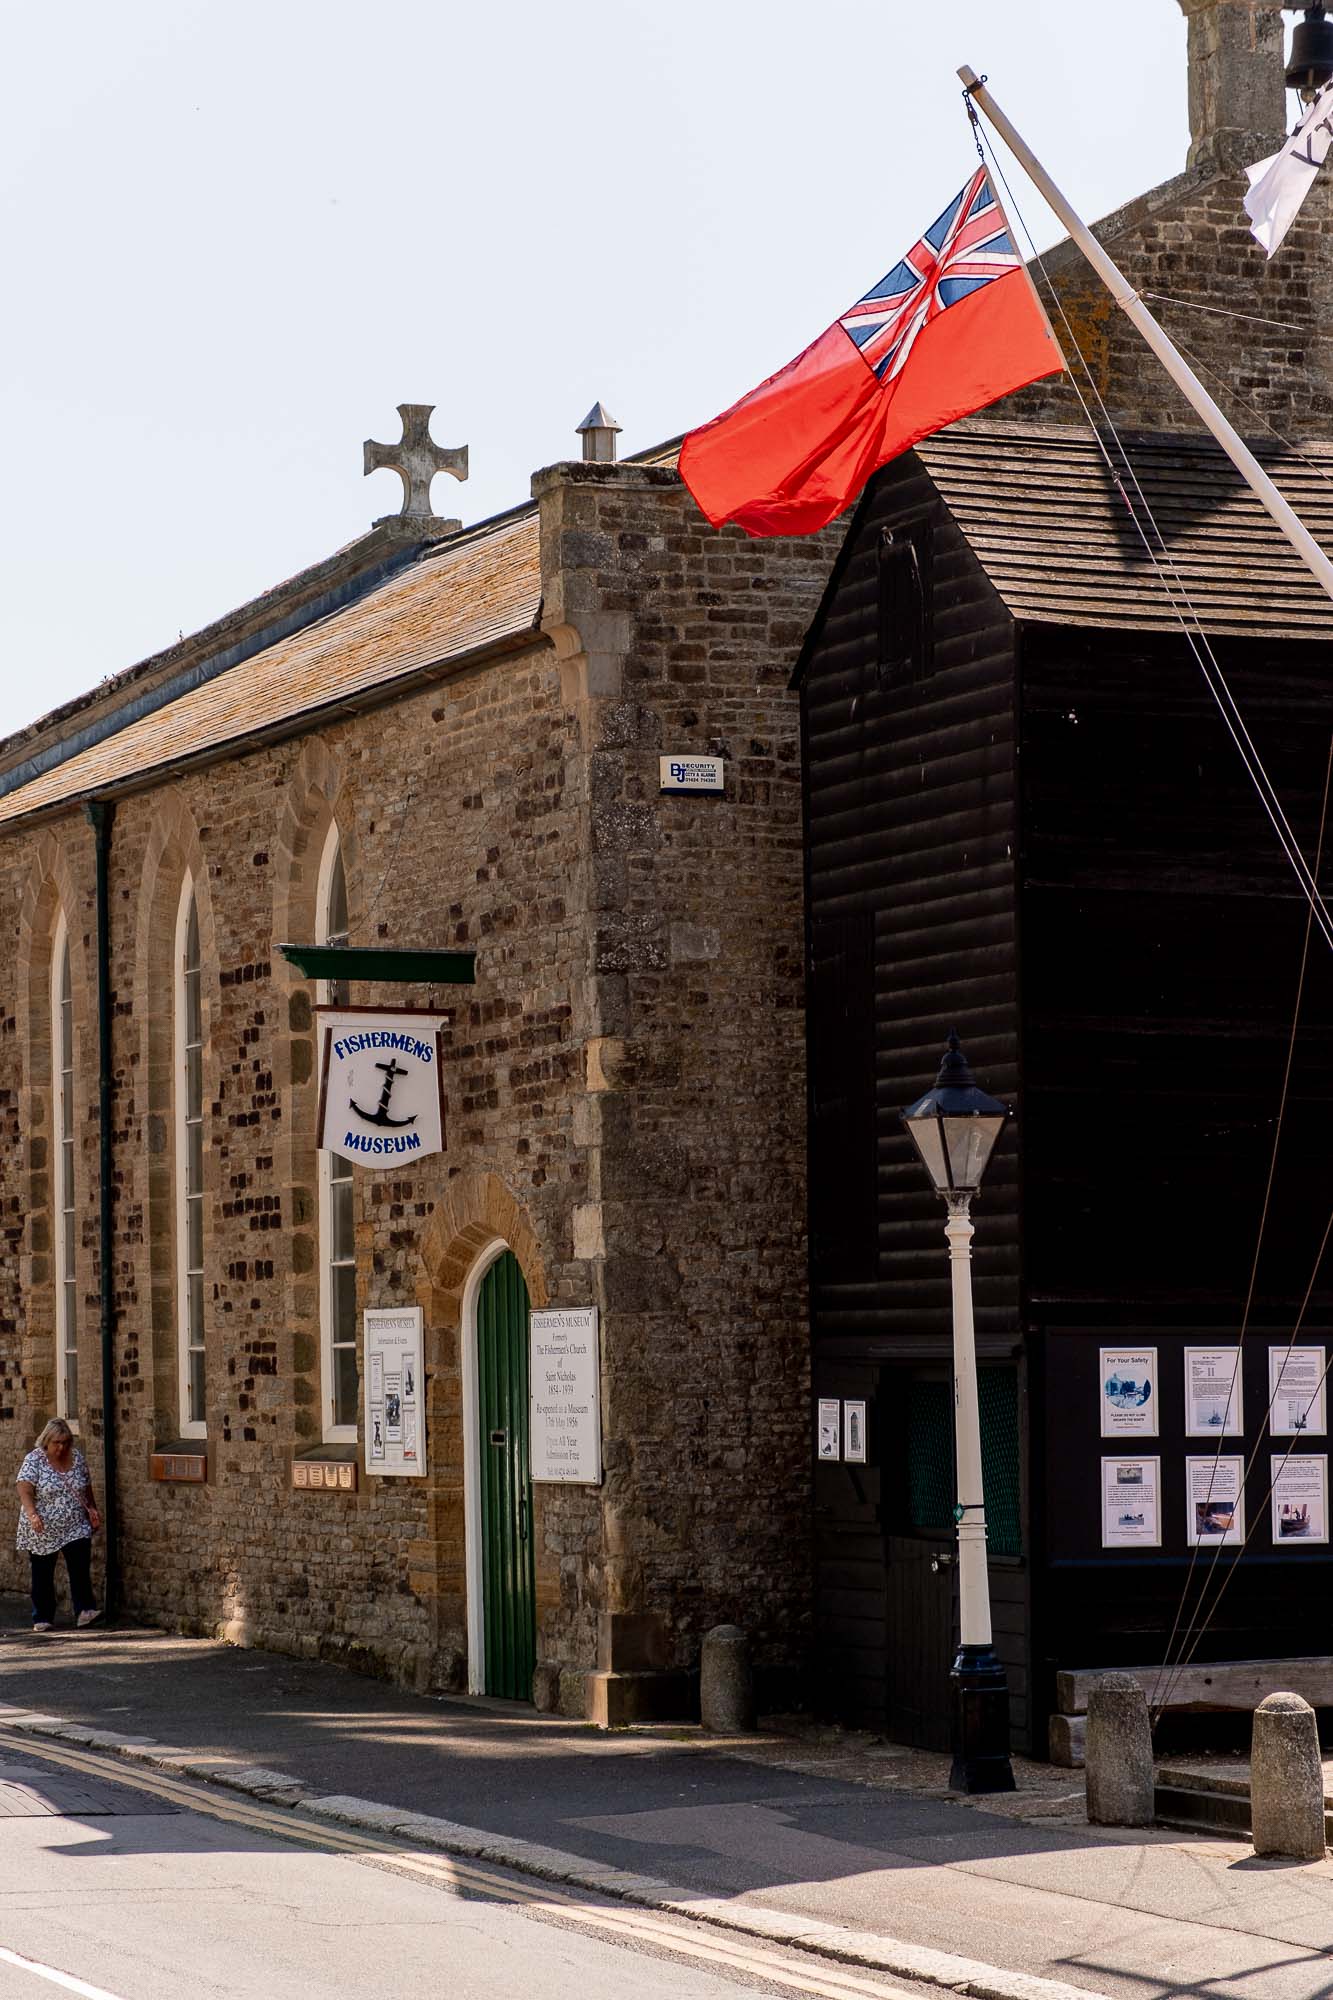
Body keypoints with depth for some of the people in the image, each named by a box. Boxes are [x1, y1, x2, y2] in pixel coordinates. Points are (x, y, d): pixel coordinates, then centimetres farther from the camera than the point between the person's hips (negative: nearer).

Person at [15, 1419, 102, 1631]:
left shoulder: (76, 1456, 4)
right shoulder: (34, 1460, -10)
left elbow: (86, 1487, 17)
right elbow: (25, 1490, -19)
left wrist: (92, 1508, 6)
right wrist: (32, 1514, -33)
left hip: (76, 1527, 3)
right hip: (43, 1531, -3)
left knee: (81, 1567, -13)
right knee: (43, 1574, 6)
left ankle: (85, 1611, -16)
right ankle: (42, 1618, 15)